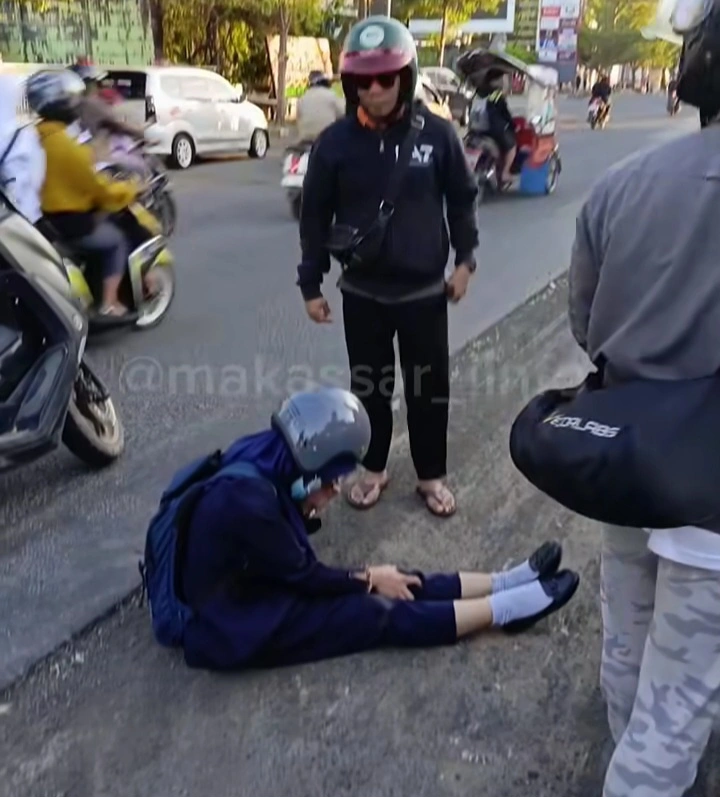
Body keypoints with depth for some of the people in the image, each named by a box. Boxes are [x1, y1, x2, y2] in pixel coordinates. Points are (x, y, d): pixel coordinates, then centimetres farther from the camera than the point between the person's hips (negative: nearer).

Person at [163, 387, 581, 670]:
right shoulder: (246, 501, -31)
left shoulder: (260, 466, -4)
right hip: (236, 627, -8)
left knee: (393, 583, 0)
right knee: (379, 612, -11)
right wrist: (367, 578, -5)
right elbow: (303, 575, -19)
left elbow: (295, 563, 7)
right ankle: (505, 608, -3)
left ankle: (502, 583, 5)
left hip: (259, 587, 8)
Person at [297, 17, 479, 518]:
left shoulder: (438, 134, -7)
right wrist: (311, 284, 1)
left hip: (425, 291, 0)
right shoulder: (335, 142, -6)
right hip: (362, 293, 1)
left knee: (429, 388, 9)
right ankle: (374, 467, 34)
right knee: (369, 385, 13)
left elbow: (462, 199, 5)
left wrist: (465, 259, 0)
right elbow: (315, 217, 0)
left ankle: (431, 475, 28)